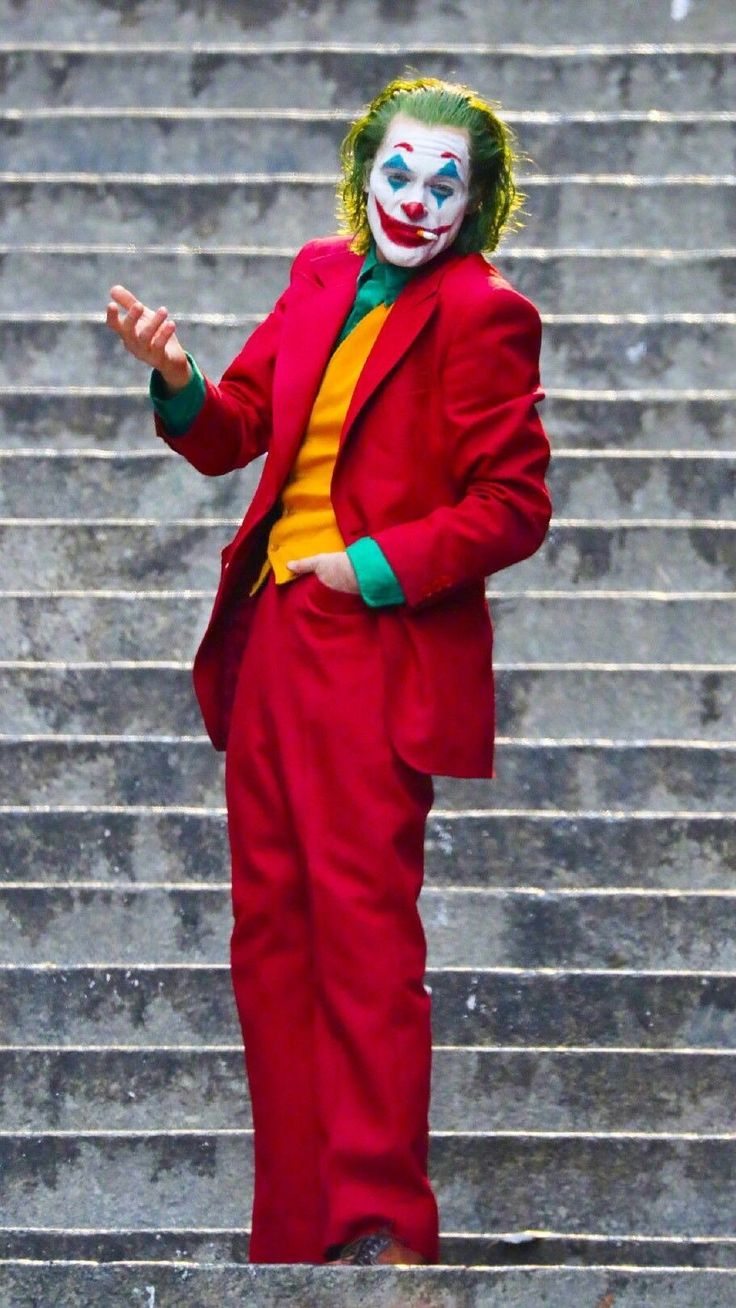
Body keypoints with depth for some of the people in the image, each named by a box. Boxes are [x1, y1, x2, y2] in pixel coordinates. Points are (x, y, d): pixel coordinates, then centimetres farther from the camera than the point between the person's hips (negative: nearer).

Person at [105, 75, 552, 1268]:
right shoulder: (321, 281, 11)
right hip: (270, 636, 7)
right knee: (269, 928, 10)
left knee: (363, 927, -7)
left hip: (374, 652, -7)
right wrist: (179, 382, -8)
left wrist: (373, 569, -15)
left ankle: (381, 1224, 0)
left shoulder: (482, 318, -8)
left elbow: (514, 507, -10)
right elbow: (232, 438, 12)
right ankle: (293, 1224, 18)